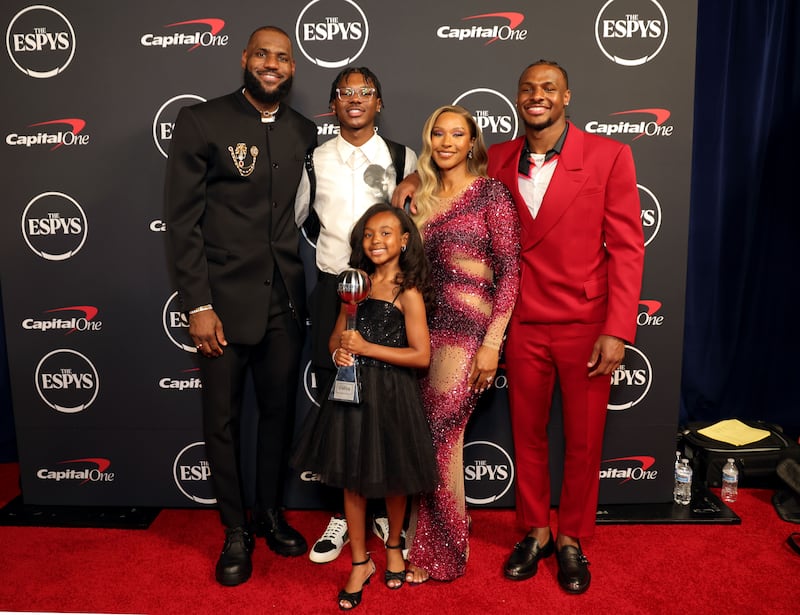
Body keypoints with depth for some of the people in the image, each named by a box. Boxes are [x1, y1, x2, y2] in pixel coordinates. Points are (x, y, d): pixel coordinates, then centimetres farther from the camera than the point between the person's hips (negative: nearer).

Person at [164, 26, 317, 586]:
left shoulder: (304, 131, 7)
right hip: (224, 300, -3)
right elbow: (183, 220, -8)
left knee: (279, 411, 14)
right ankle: (235, 530, 28)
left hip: (285, 301, 4)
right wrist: (199, 305, -12)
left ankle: (270, 513, 35)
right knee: (222, 420, 8)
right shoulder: (201, 121, -4)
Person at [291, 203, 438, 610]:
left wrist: (366, 348, -17)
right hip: (352, 390, 4)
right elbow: (336, 338, 13)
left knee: (392, 480, 13)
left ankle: (393, 546, 40)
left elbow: (421, 355, -14)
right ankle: (360, 564, 27)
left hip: (390, 395, -4)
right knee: (352, 480, 10)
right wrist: (339, 352, -11)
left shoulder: (408, 292, -9)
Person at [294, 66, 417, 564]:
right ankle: (344, 514, 22)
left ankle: (386, 509, 25)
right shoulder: (316, 160, 6)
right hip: (334, 291, 1)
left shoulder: (403, 159, 3)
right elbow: (296, 219, 17)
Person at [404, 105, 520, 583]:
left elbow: (510, 271, -9)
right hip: (429, 326, 5)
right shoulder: (424, 197, 15)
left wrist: (492, 343, -14)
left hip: (468, 329, -5)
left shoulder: (491, 192, -4)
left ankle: (442, 553, 19)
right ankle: (431, 544, 27)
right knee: (441, 437, 9)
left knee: (438, 437, -2)